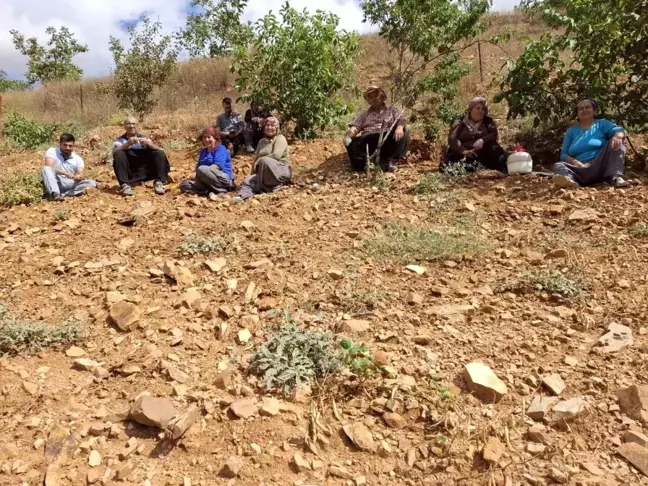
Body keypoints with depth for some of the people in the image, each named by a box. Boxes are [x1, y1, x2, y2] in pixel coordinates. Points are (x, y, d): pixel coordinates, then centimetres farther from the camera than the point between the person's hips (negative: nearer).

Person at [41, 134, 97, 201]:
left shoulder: (78, 159, 6)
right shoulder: (52, 151, 0)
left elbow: (80, 174, -6)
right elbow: (49, 167, -16)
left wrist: (78, 177, -31)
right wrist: (66, 173, -30)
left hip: (69, 185, 2)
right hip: (54, 183, -2)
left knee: (92, 183, -20)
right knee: (46, 169, -29)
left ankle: (63, 195, -34)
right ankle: (55, 194, -46)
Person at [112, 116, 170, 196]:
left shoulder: (144, 139, 12)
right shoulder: (120, 141, 7)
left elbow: (159, 150, -4)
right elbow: (114, 153, -15)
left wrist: (148, 143, -24)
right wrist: (127, 144, -31)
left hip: (145, 172, 1)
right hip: (129, 174, -1)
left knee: (160, 153, -15)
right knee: (119, 154, -25)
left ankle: (158, 183, -18)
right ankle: (125, 185, -27)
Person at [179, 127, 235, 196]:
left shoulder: (221, 149, -3)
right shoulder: (203, 151, 22)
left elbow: (216, 166, -18)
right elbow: (198, 166, 14)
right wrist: (197, 176, -10)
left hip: (224, 179, -8)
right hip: (207, 182, 8)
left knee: (202, 170, -32)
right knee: (183, 184, -6)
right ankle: (210, 191, -23)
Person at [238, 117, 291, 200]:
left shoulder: (280, 139, -2)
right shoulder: (262, 141, 19)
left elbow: (276, 155, -20)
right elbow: (256, 158, 19)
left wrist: (260, 160, -14)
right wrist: (253, 174, 6)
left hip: (280, 171, -6)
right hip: (263, 173, 6)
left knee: (265, 161, -33)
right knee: (249, 180, -21)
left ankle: (263, 188, -23)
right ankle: (242, 197, -47)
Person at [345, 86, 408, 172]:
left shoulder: (393, 110, 23)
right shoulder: (364, 113, 27)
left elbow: (401, 120, 4)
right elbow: (355, 126, 13)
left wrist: (399, 127, -23)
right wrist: (352, 131, -14)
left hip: (388, 140, -1)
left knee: (404, 133, -28)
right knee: (352, 142, -25)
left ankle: (392, 161, -31)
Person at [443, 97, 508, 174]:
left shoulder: (488, 121, 17)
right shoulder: (460, 122, 10)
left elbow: (494, 134, 1)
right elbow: (452, 139, -3)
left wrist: (482, 140, -23)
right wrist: (464, 151, -22)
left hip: (483, 154, 2)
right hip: (461, 154, -1)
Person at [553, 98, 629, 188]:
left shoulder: (602, 123, 15)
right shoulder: (571, 131, 19)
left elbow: (619, 130, -6)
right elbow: (564, 154, 12)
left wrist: (617, 136, -32)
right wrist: (574, 162, -11)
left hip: (601, 167, -1)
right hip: (581, 169, 1)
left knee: (615, 143, -20)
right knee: (558, 165, -24)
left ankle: (615, 177, -36)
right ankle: (569, 179, -61)